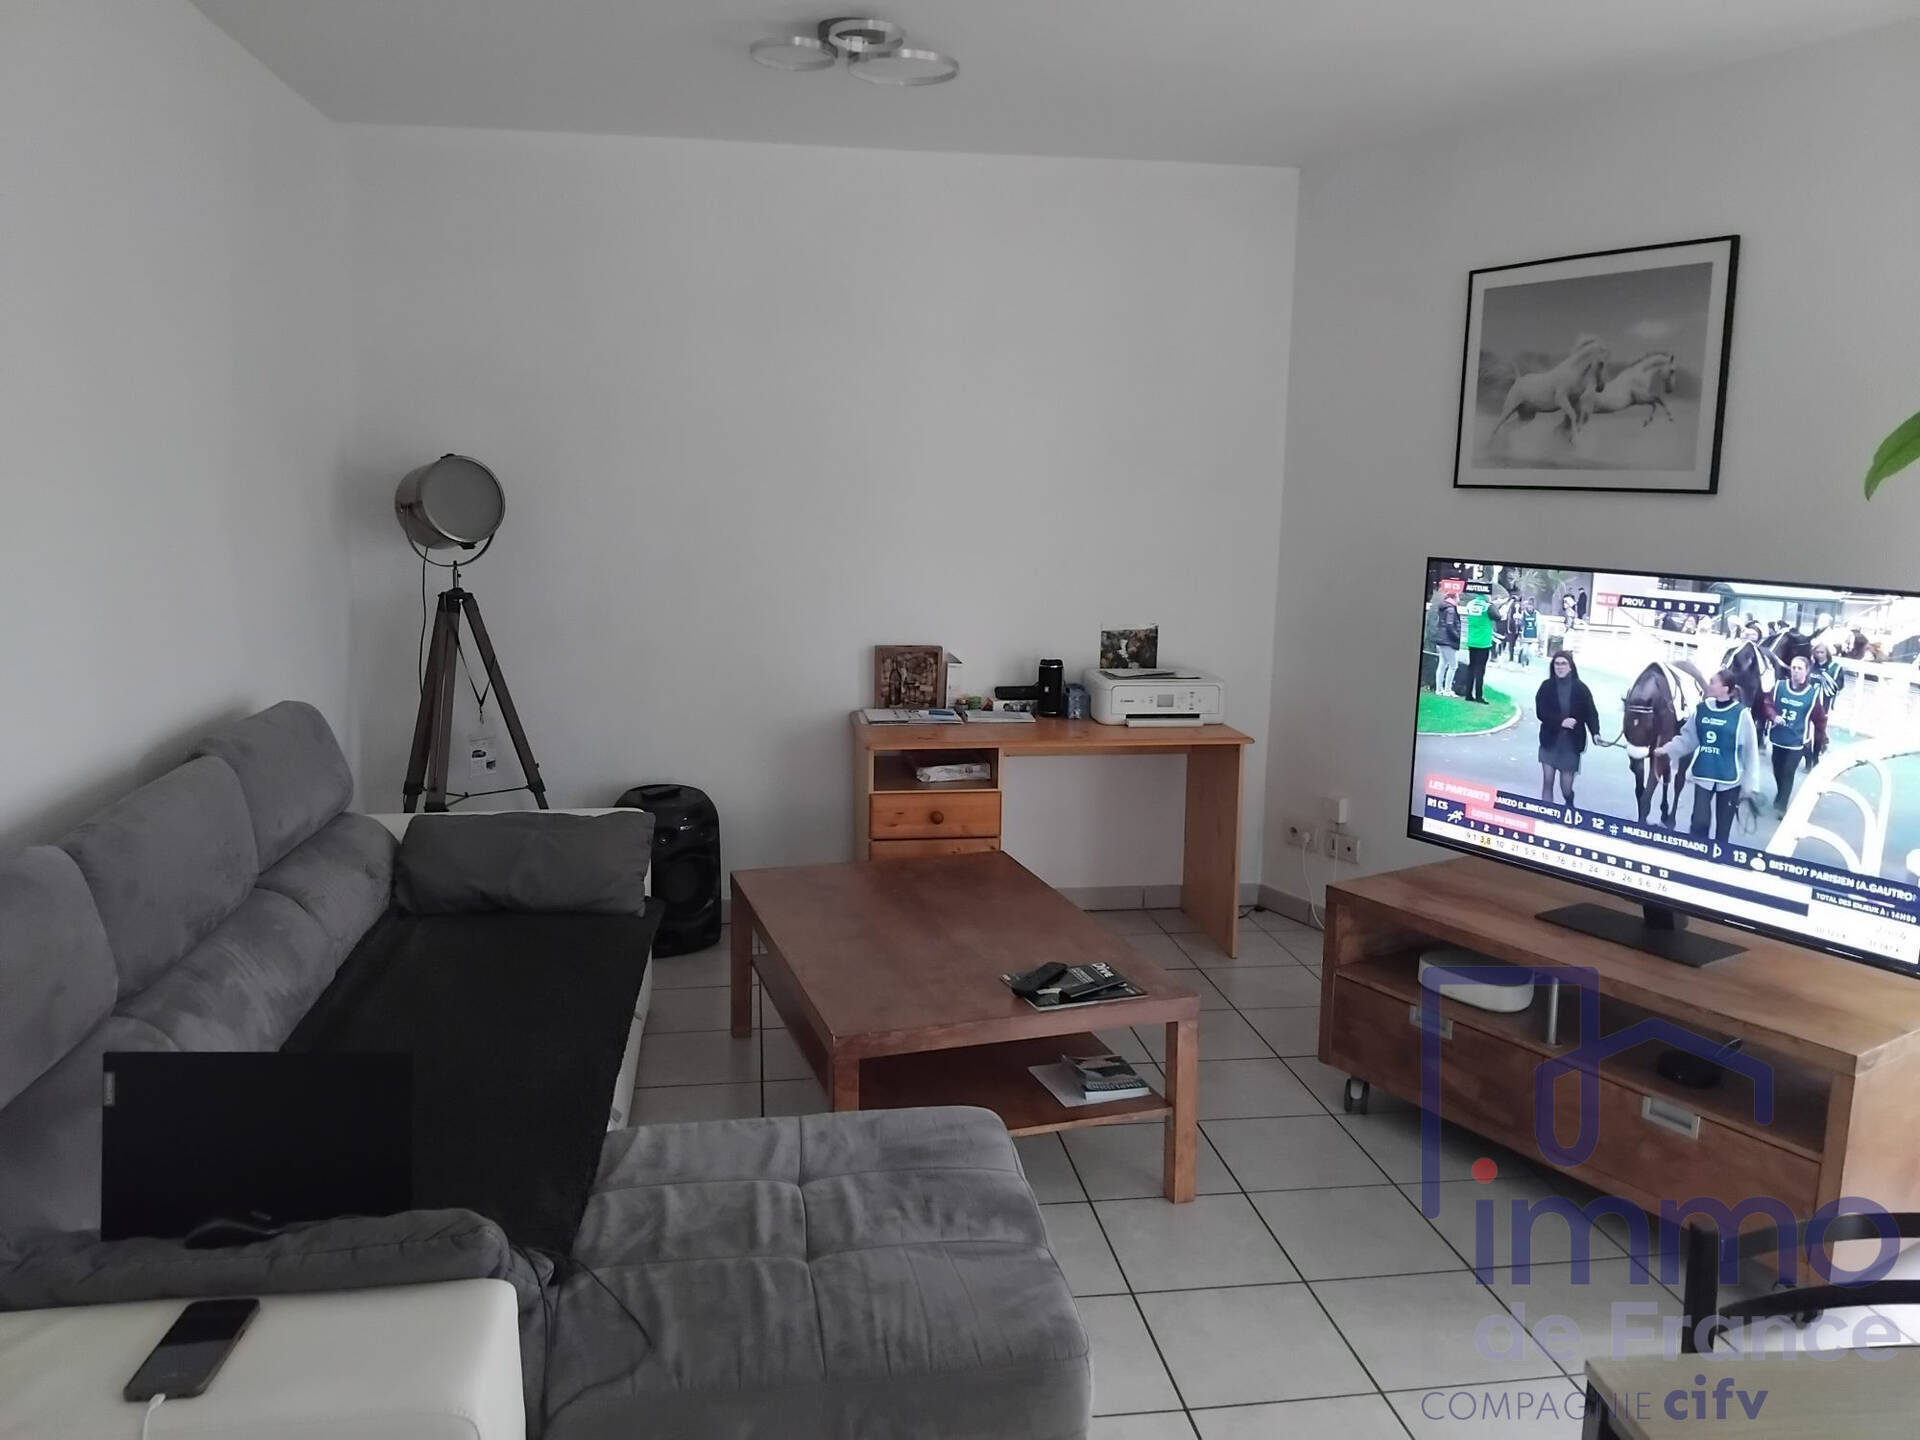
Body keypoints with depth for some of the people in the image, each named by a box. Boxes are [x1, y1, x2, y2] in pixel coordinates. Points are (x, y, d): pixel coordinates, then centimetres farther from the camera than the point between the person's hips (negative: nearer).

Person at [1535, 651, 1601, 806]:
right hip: (1550, 741, 1)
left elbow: (1590, 713, -6)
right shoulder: (1547, 686, -2)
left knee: (1566, 787, 5)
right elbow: (1541, 712, -7)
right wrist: (1560, 721, -21)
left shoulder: (1580, 688, -5)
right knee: (1547, 781, -5)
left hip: (1571, 742, -1)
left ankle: (1569, 807, 38)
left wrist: (1595, 733, -21)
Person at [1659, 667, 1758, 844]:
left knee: (1723, 828, 12)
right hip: (1703, 776, 2)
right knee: (1699, 822, -3)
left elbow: (1750, 750, -8)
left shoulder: (1741, 714, -12)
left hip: (1729, 779, -2)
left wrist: (1748, 783, -7)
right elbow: (1688, 738, 6)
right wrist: (1668, 749, -9)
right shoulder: (1701, 709, -2)